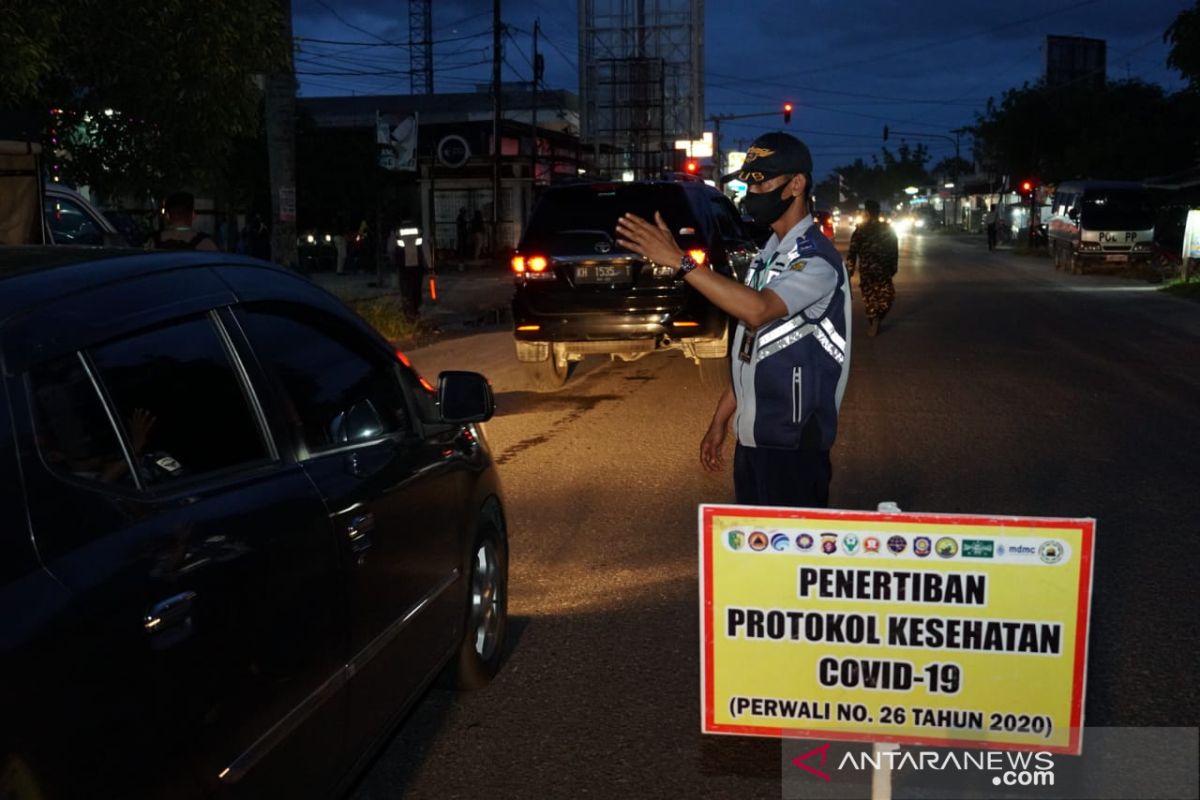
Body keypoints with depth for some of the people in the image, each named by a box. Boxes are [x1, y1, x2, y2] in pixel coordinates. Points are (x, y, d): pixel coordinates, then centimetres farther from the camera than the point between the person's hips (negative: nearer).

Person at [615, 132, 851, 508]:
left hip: (792, 442, -9)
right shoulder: (769, 253, 13)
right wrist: (720, 419, 16)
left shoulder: (815, 257, -15)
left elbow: (758, 310, -34)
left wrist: (679, 261, -33)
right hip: (752, 435, 9)